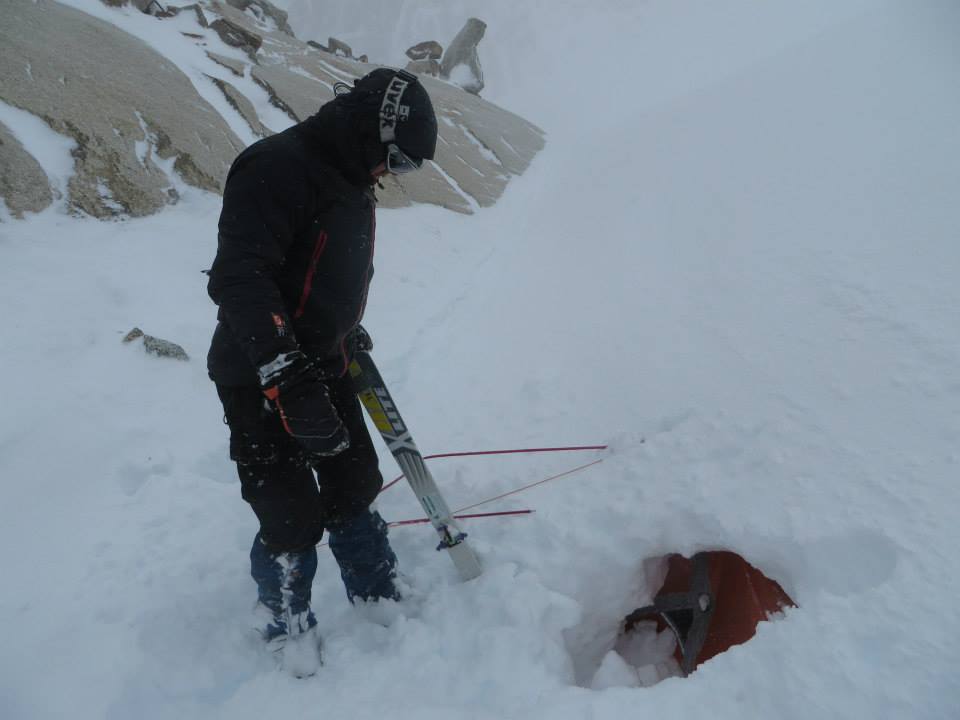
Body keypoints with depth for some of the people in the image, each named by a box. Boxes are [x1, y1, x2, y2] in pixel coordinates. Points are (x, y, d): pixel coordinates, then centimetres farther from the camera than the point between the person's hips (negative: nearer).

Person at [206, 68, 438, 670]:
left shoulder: (352, 183, 12)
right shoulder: (276, 167, -19)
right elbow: (238, 281, -29)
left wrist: (349, 339, 24)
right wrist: (288, 380, -35)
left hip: (323, 369, 9)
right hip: (261, 379, -8)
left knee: (357, 490, 14)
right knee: (293, 519, -1)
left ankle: (384, 609, 32)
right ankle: (290, 644, 24)